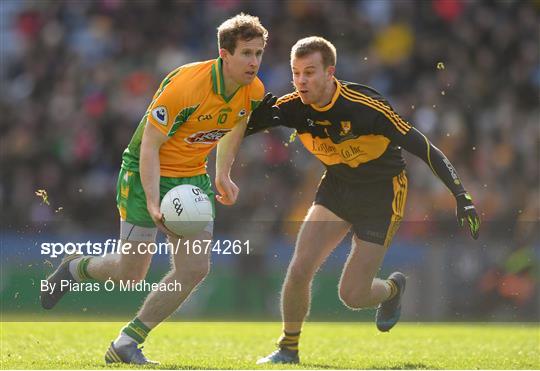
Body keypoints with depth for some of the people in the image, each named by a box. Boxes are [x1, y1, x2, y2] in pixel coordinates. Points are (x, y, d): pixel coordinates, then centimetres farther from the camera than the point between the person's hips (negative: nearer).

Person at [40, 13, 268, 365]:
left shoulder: (254, 91, -7)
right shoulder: (186, 85, -28)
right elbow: (150, 145, -24)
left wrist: (223, 175, 15)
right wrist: (153, 201, -32)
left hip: (193, 178, 6)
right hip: (147, 175, -6)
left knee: (195, 269, -7)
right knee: (130, 275, -3)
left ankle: (127, 343, 5)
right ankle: (76, 268, 32)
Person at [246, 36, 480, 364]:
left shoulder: (366, 106, -29)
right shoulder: (294, 107, -15)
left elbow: (424, 148, -24)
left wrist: (461, 196, -29)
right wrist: (260, 114, -28)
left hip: (383, 194, -4)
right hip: (337, 186, 4)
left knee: (352, 295, -5)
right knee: (298, 271, -13)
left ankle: (393, 288, 31)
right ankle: (288, 350, 9)